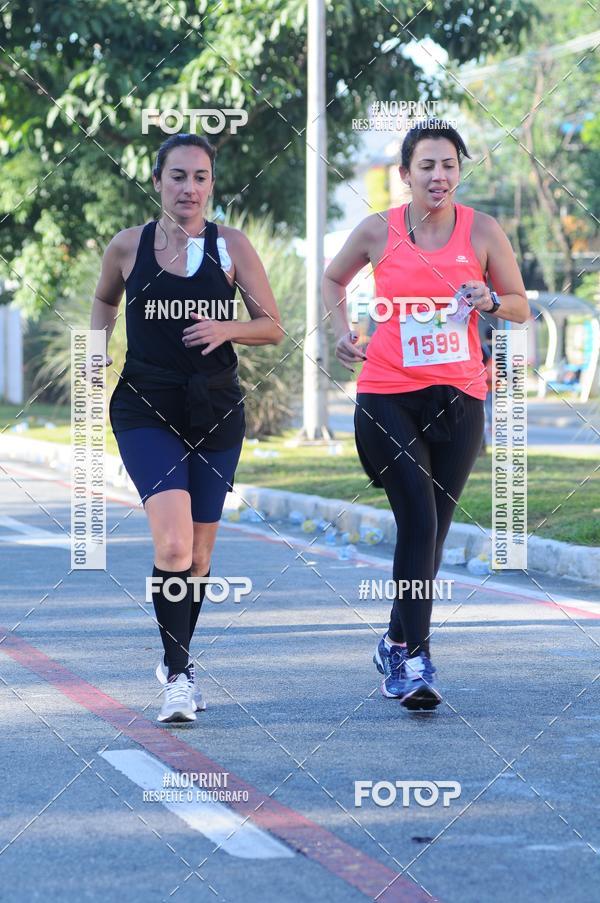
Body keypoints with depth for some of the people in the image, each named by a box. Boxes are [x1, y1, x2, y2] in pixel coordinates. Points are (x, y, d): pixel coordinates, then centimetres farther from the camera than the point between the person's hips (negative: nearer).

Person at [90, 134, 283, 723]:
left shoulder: (231, 246, 0)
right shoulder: (128, 247, 0)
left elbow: (273, 327, 3)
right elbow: (104, 300, 21)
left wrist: (227, 329, -15)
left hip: (216, 411, 2)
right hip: (146, 410, -2)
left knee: (198, 553, 11)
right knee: (172, 544, -19)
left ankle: (178, 659, 33)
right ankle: (177, 677, -12)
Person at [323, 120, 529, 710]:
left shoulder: (482, 231, 1)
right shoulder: (378, 231, -1)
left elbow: (522, 307, 9)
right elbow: (333, 278, 19)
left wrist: (490, 302, -12)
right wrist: (341, 331, 3)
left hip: (458, 396, 2)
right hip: (388, 397, -2)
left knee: (433, 529, 9)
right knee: (419, 523, -14)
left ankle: (397, 644, 27)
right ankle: (414, 659, -12)